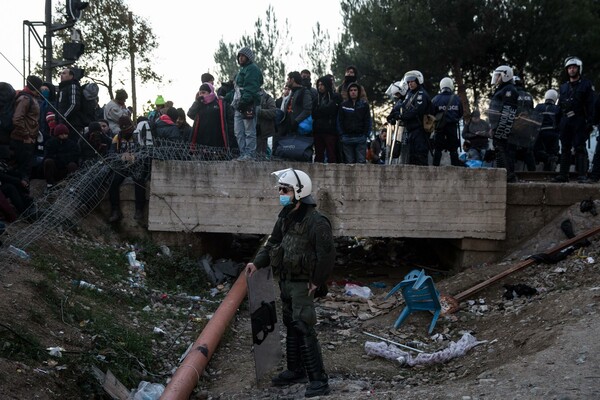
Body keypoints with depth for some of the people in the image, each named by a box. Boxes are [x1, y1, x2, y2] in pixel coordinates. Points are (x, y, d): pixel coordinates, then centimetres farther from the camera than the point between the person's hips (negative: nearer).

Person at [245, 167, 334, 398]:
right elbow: (273, 243, 14)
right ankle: (296, 370, 32)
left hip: (302, 283, -9)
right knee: (291, 327, 18)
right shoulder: (285, 217, 7)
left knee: (304, 328, -13)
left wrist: (317, 281, -16)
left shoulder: (316, 222, -21)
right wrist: (257, 263, 0)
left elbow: (327, 255, -21)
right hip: (285, 281, 9)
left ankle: (319, 380, -10)